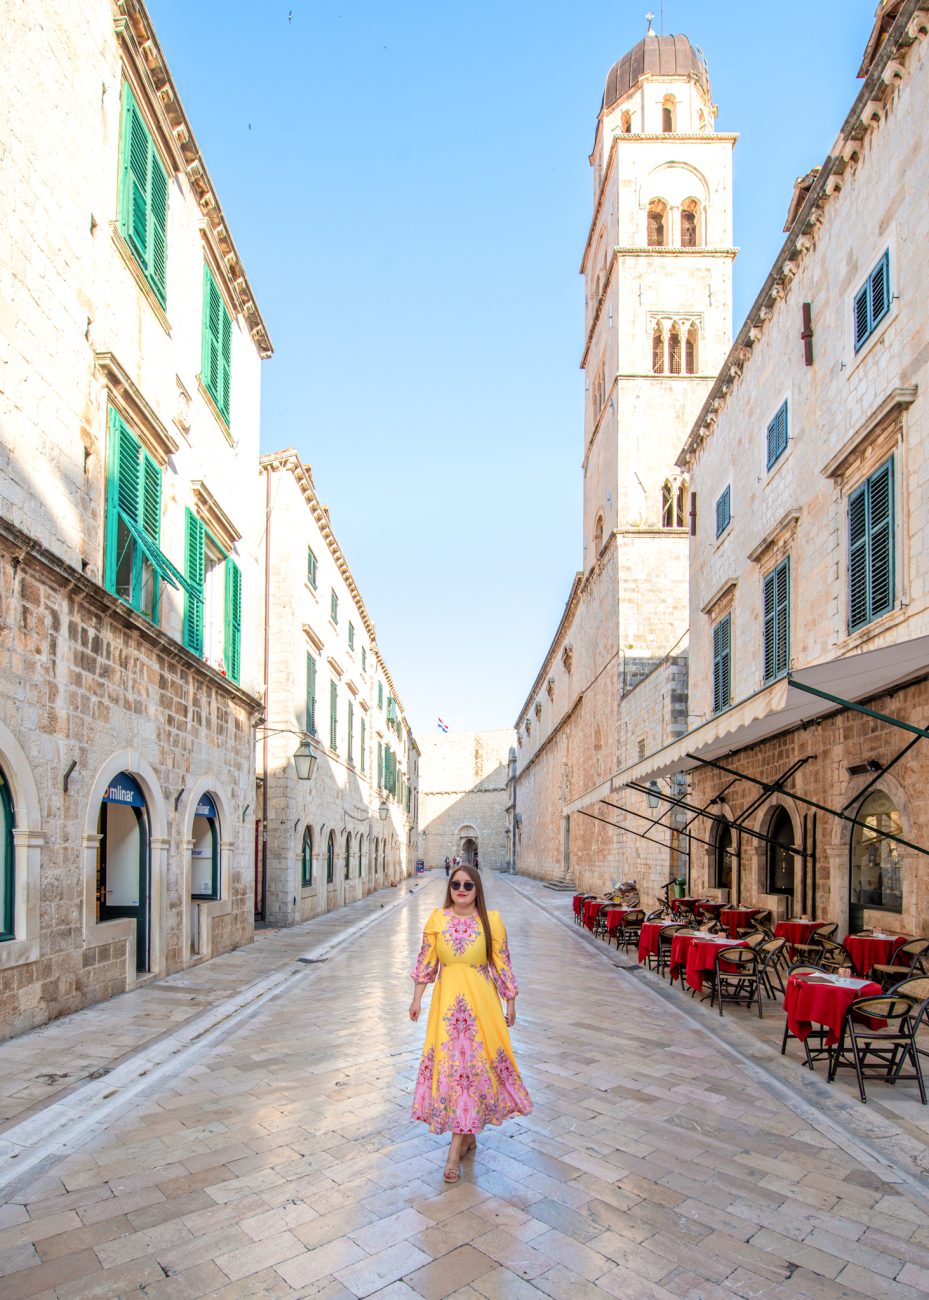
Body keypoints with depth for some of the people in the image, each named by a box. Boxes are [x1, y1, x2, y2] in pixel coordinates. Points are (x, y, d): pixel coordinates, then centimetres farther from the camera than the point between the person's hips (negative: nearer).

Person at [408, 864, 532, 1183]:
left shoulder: (491, 920, -4)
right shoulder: (437, 919, 0)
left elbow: (502, 964, 1)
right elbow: (426, 961, 5)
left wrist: (511, 1003, 4)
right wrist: (417, 998, 5)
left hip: (481, 1000, -1)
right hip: (447, 1000, 2)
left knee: (473, 1062, -1)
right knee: (449, 1061, 3)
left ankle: (457, 1145, 8)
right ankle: (466, 1136, 22)